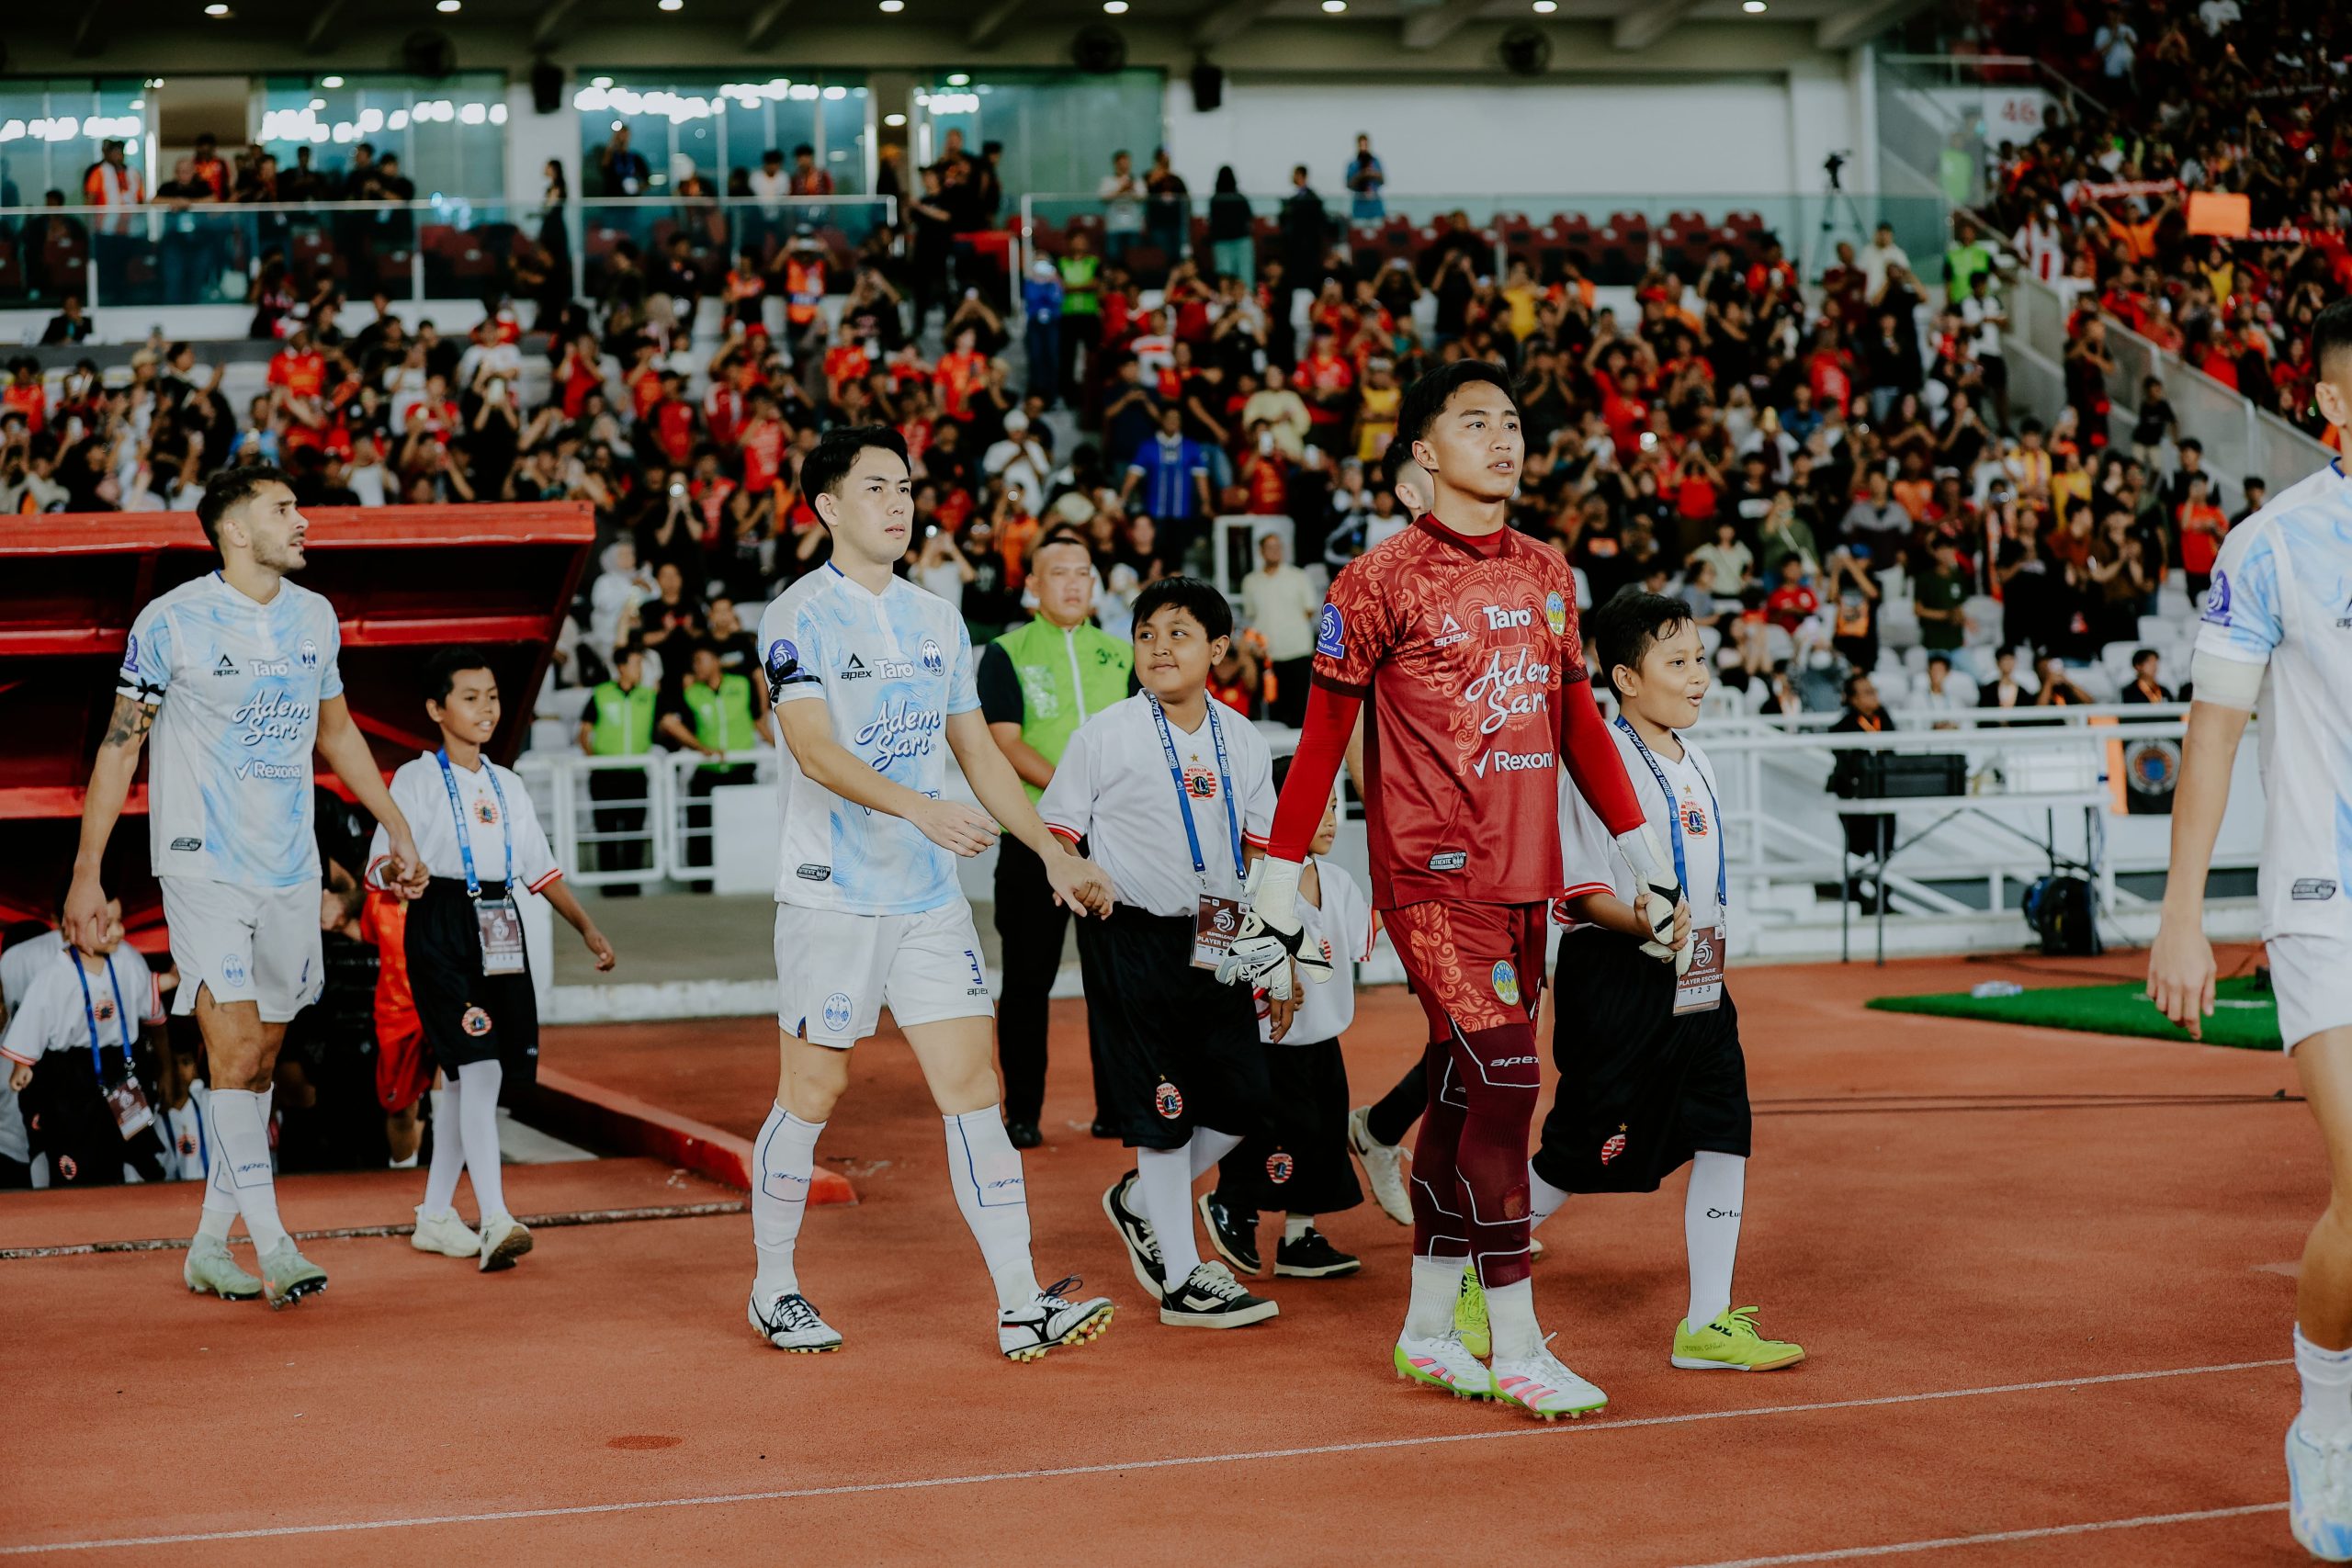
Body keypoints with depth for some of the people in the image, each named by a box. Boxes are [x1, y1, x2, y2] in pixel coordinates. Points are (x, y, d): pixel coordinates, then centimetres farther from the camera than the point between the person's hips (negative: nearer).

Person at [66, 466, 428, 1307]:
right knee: (234, 1054, -13)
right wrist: (87, 873, -5)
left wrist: (398, 829, 22)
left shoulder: (315, 617, 8)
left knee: (261, 1064, 7)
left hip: (291, 873, 5)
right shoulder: (171, 622, -8)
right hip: (204, 868, -5)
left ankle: (209, 1246, 17)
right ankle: (273, 1248, -12)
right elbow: (120, 744, -3)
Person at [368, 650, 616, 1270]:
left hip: (498, 932, 7)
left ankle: (435, 1217, 20)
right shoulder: (418, 779, -1)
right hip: (441, 929, -6)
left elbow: (540, 869, 20)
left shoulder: (507, 786, 17)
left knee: (467, 1078, 9)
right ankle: (495, 1222, -25)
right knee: (479, 1068, -18)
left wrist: (587, 928, 14)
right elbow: (383, 863, -9)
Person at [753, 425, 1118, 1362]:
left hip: (930, 897, 5)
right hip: (832, 895, -5)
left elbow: (978, 752, 19)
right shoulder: (799, 617, -7)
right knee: (813, 1091, 2)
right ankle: (774, 1289, 20)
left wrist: (1053, 853, 14)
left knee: (972, 1085, -1)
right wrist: (918, 807, -34)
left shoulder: (937, 620, 13)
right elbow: (815, 749, -20)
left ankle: (1021, 1305, -2)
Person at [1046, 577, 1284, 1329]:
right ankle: (1182, 1280, 9)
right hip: (1134, 937, -5)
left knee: (1245, 1097, 4)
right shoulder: (1106, 735, -5)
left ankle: (1140, 1202, 28)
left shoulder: (1242, 741, 7)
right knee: (1162, 1104, -1)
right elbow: (1057, 834, -1)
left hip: (1216, 941, 5)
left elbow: (1264, 852, 11)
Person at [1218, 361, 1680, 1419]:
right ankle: (1516, 1349, -8)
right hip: (1432, 874, -6)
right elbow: (1323, 737, -5)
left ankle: (1427, 1330, 21)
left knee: (1464, 1096, 11)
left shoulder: (1547, 574, 13)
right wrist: (1277, 891, -7)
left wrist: (1646, 856, 19)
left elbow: (1577, 722, 19)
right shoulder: (1383, 580, -7)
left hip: (1523, 876, 6)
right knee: (1505, 1082, -14)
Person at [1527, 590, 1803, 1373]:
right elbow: (1581, 887, -16)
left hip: (1696, 987, 8)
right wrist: (1640, 922, -30)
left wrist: (1708, 946, 18)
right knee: (1581, 1153, -2)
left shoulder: (1695, 762, 14)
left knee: (1725, 1134, 1)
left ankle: (1708, 1324, 7)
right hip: (1617, 984, -8)